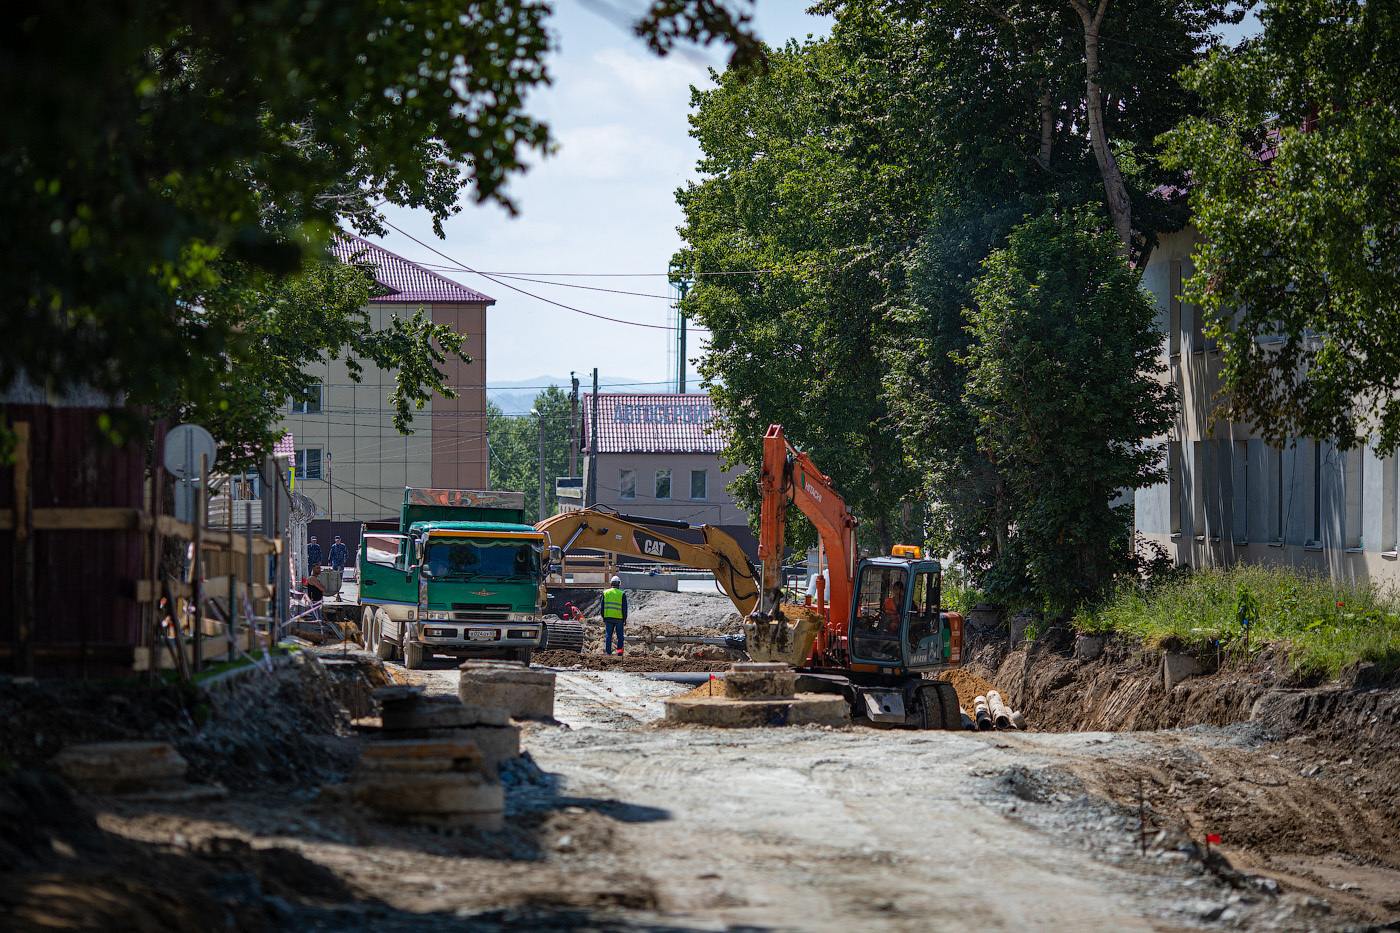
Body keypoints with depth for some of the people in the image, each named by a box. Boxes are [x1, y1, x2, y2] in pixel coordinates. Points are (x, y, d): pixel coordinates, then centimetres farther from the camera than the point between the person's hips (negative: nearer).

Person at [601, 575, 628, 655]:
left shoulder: (605, 593, 5)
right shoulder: (622, 594, -3)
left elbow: (602, 606, 8)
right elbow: (624, 608, -2)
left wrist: (603, 617, 14)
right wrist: (625, 619, 5)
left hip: (608, 617, 2)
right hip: (619, 618, -2)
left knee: (608, 635, 5)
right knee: (620, 635, 6)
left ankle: (608, 651, 1)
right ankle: (619, 651, 3)